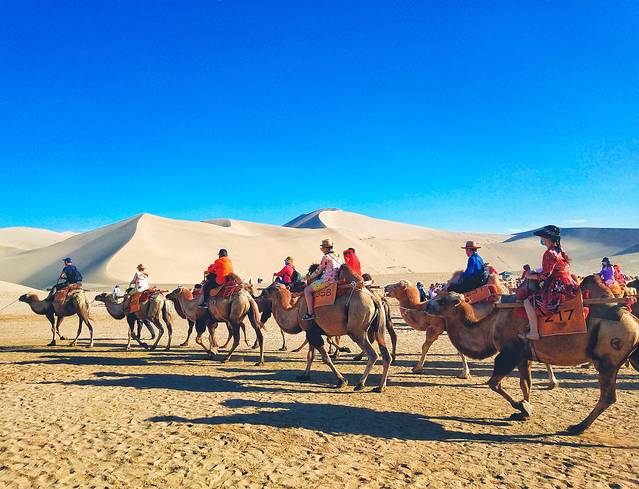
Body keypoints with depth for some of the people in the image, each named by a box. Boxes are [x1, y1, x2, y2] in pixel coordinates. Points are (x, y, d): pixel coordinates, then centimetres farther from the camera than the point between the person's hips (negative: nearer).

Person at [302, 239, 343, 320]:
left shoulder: (326, 257, -10)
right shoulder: (338, 256, 14)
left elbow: (318, 271, -4)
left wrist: (310, 277, 11)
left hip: (327, 280, -10)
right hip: (336, 279, 10)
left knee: (307, 289, -4)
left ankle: (310, 313, -9)